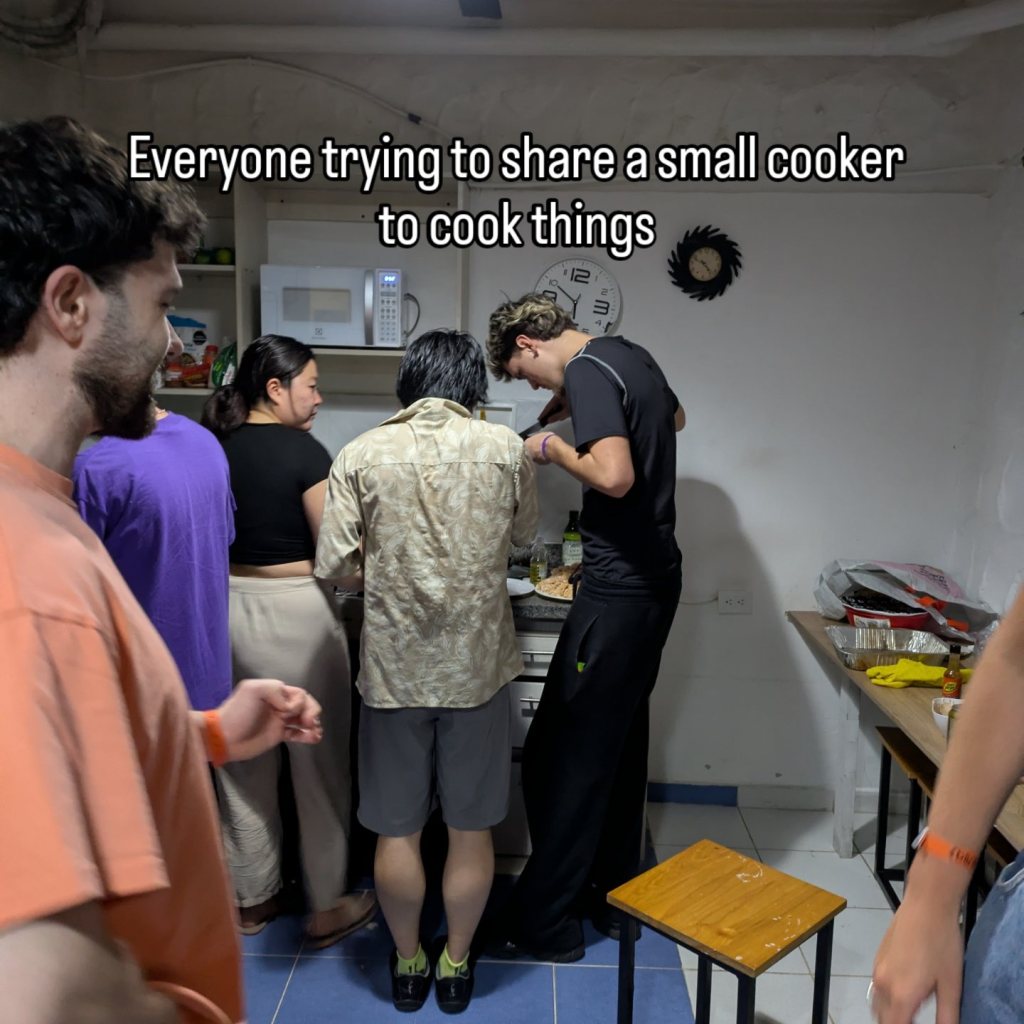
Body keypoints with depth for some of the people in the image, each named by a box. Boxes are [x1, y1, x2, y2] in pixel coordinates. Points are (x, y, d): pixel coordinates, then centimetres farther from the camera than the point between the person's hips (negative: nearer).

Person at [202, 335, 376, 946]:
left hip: (227, 608, 7)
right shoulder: (303, 450, -15)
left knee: (246, 761, 17)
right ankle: (329, 908, 21)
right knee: (319, 765, 8)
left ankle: (253, 898, 33)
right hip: (294, 614, -6)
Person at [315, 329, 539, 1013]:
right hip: (477, 666, 1)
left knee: (398, 831, 16)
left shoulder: (362, 455, -7)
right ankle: (456, 963, 34)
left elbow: (331, 566, -7)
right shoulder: (506, 448, -6)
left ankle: (408, 962, 34)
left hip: (394, 668, 0)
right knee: (471, 829, 17)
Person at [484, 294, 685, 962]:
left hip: (618, 591, -10)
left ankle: (545, 925, 11)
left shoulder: (586, 373, -14)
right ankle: (613, 896, 31)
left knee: (566, 757, 0)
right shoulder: (630, 356, 13)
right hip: (658, 577, 10)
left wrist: (554, 448, -10)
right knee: (623, 740, 18)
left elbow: (614, 477, -27)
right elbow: (673, 418, 34)